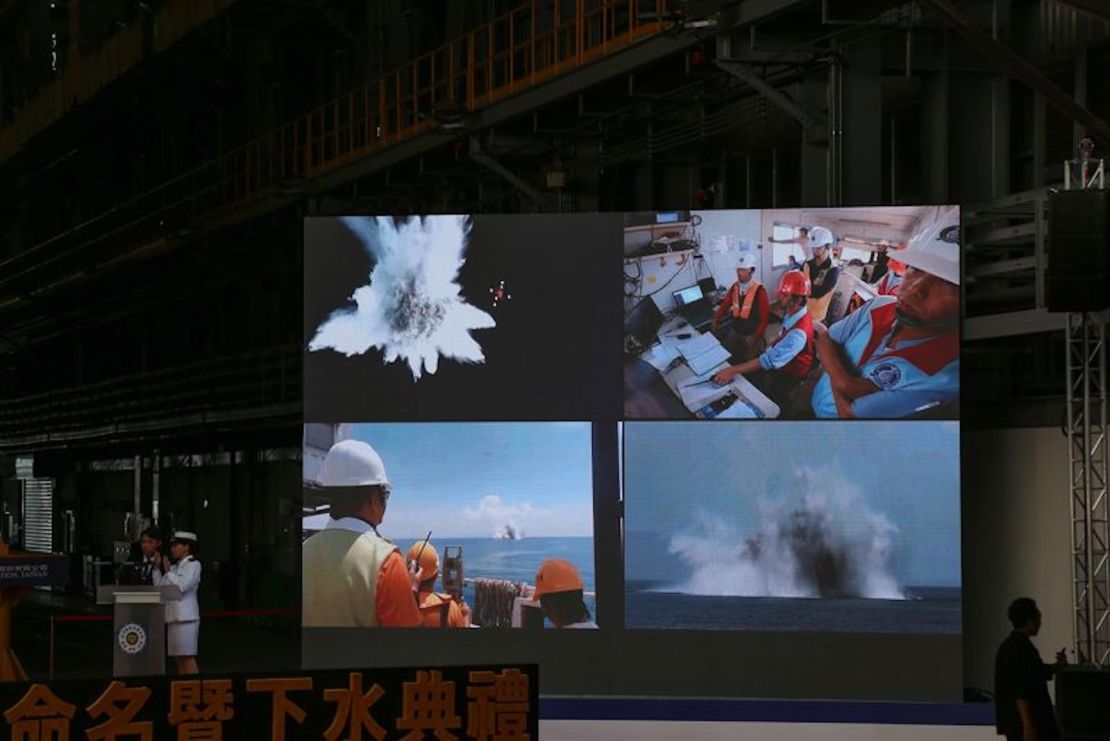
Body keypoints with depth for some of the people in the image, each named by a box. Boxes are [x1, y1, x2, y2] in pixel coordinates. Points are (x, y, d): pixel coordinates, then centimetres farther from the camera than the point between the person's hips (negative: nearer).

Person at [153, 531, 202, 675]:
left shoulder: (193, 565, -3)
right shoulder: (175, 567, 18)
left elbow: (182, 586, -17)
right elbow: (159, 586, 14)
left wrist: (168, 571, -8)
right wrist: (158, 569, 6)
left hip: (186, 616, -8)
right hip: (173, 616, 8)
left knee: (187, 657, -10)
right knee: (178, 658, 7)